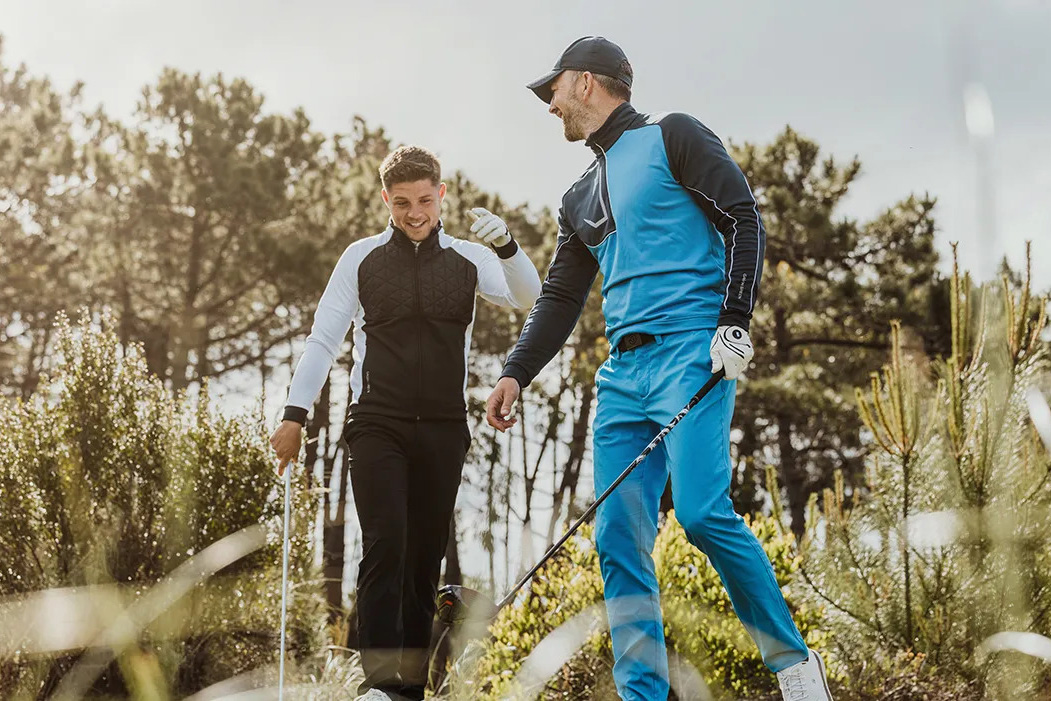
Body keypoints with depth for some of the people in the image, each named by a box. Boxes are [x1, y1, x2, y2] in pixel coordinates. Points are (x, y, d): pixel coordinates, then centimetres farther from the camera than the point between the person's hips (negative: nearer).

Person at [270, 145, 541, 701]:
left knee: (426, 555, 3)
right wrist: (295, 413, 0)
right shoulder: (362, 258, 7)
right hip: (378, 425, -2)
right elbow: (323, 338, 7)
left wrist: (504, 243, -22)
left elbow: (528, 298, -5)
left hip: (443, 429, 2)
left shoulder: (467, 259, 8)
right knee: (386, 544, -15)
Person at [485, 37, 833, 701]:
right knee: (618, 539, -3)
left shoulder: (672, 136, 5)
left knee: (702, 512, -21)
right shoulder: (582, 198, 25)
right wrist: (516, 373, 13)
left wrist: (735, 322, -13)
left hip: (693, 352, -7)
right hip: (624, 371, 7)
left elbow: (745, 220, -2)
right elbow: (560, 299, 26)